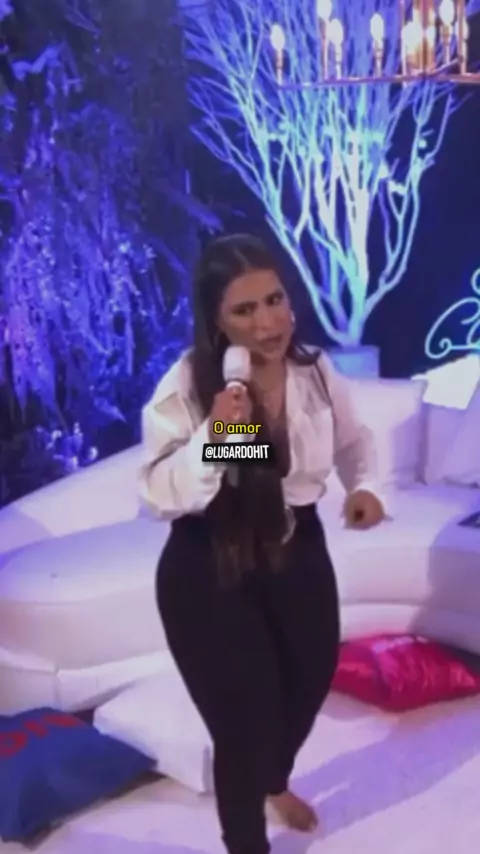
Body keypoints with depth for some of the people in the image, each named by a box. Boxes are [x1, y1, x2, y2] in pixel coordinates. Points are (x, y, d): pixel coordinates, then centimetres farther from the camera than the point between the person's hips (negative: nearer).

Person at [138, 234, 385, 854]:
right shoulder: (184, 387, -21)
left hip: (298, 552, 5)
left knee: (311, 681, 25)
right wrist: (213, 435, -36)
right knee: (244, 717, 3)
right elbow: (159, 497, -22)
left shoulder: (317, 373, -8)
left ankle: (276, 782, 61)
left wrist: (362, 486, -9)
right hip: (210, 570, -5)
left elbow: (353, 440, 11)